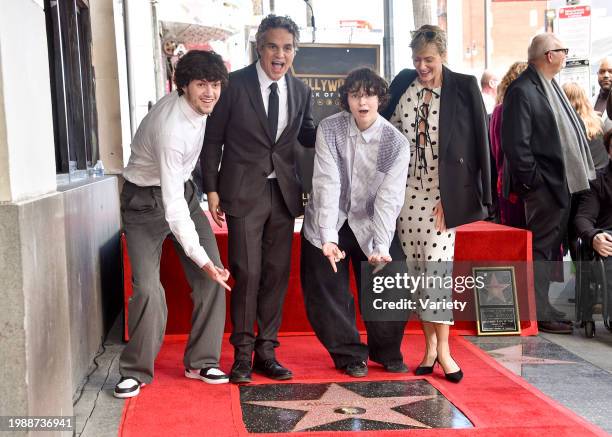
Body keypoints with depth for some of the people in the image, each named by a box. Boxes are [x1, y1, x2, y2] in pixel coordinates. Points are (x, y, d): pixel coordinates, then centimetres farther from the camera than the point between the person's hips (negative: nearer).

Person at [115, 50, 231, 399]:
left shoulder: (198, 106, -8)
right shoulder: (171, 129, -32)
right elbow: (172, 206, -33)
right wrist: (201, 258, -34)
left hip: (182, 190, 7)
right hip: (146, 201, -7)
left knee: (211, 277, -3)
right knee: (148, 288, -17)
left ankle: (202, 361, 10)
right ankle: (135, 371, 3)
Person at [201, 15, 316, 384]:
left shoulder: (300, 91, 6)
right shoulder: (235, 84, -6)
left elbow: (306, 135, 18)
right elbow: (213, 139, -1)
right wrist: (212, 189, -5)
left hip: (284, 193, 4)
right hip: (244, 192, -4)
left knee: (277, 273, 7)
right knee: (247, 273, -4)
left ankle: (266, 351, 18)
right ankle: (243, 354, 10)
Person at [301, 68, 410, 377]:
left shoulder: (396, 143, -15)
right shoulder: (329, 129, -15)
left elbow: (389, 197, -20)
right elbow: (327, 184, -23)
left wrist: (381, 246, -31)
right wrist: (329, 237, -32)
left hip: (369, 226, 0)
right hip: (328, 226, 0)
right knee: (328, 294, 2)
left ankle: (386, 352, 29)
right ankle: (349, 354, 24)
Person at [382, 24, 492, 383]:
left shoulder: (464, 88, -4)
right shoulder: (403, 84, 6)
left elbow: (477, 142, -4)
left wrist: (455, 197, -8)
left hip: (441, 192, -3)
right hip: (407, 190, 4)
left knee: (437, 264, -9)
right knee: (415, 268, 5)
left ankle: (442, 348, 0)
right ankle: (430, 344, 15)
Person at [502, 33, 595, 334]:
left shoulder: (549, 87, 15)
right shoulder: (522, 91, -15)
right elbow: (515, 143, -19)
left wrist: (573, 177, 14)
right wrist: (533, 180, -18)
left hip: (561, 183, 10)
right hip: (543, 185, -10)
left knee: (551, 245, 15)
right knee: (542, 247, -3)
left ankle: (541, 306, 26)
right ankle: (538, 313, 6)